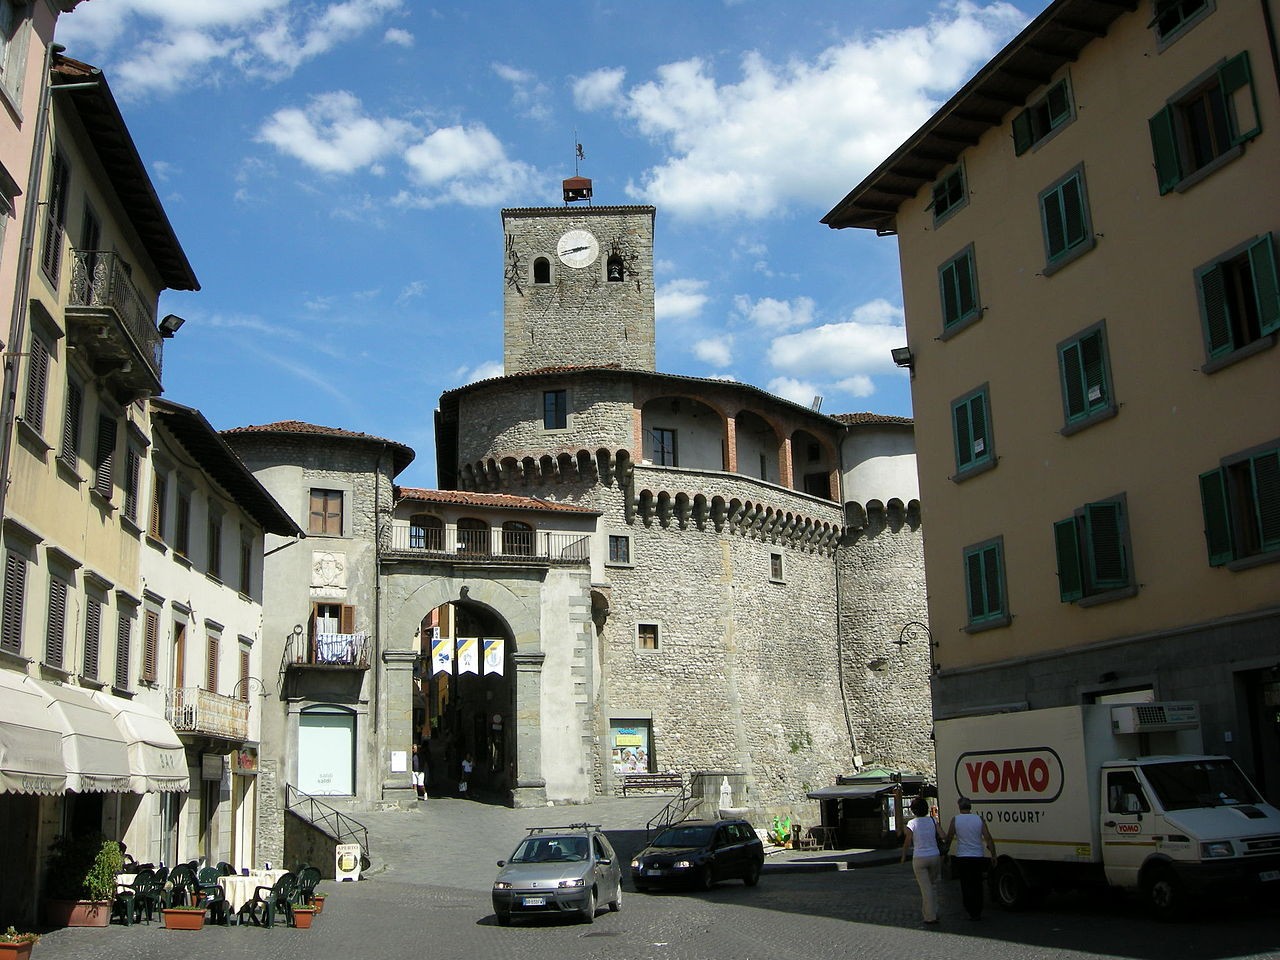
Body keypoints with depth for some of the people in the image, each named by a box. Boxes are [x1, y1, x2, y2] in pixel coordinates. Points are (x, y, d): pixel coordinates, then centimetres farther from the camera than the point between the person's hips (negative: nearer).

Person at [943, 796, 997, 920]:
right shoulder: (979, 819, -1)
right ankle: (978, 912, 17)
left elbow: (948, 838, 1)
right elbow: (988, 838, -5)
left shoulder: (955, 820, -4)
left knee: (966, 886, 5)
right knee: (977, 885, 14)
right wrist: (993, 855, 1)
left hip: (962, 858, -2)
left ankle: (972, 912, 0)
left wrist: (945, 849, 18)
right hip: (978, 857, 2)